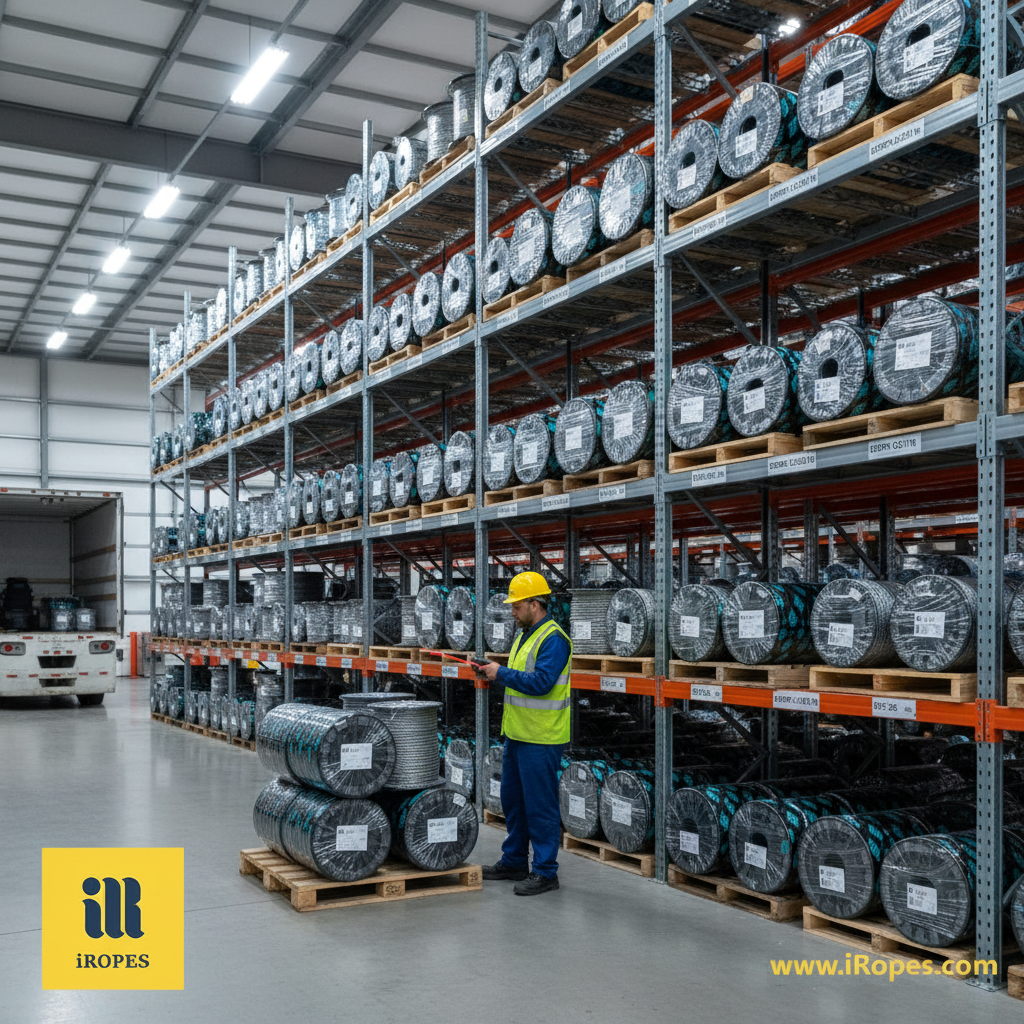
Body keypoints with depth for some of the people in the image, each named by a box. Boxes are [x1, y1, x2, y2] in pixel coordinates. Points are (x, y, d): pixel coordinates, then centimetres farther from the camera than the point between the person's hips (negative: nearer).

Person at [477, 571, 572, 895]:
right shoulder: (525, 635, 14)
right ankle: (513, 862, 30)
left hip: (541, 738, -10)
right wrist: (494, 672, 5)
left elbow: (540, 682, -26)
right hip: (517, 734, 10)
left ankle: (545, 872, 7)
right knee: (512, 799, 18)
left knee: (540, 806, -2)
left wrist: (502, 673, -18)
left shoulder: (553, 639, -17)